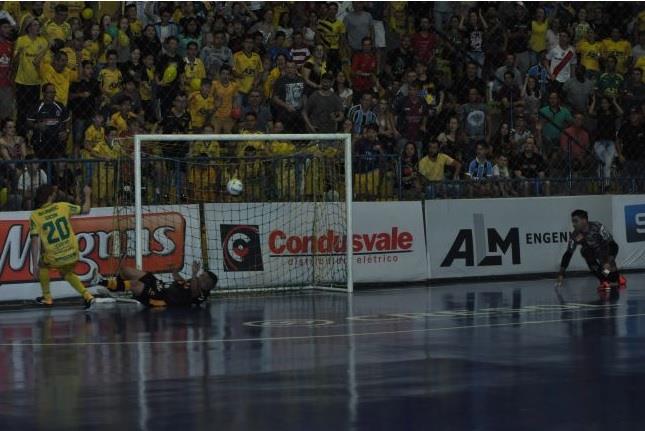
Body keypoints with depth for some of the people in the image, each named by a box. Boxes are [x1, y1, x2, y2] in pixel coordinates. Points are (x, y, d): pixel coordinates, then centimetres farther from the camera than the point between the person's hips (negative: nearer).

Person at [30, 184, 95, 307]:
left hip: (54, 259, -2)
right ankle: (86, 295, 16)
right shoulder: (63, 206, -2)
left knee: (43, 265, 32)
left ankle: (47, 298, 31)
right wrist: (87, 195, 28)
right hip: (73, 255, 3)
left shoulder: (35, 216, -7)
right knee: (67, 273, 33)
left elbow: (35, 242, -12)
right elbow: (85, 210, 9)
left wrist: (35, 265, -10)